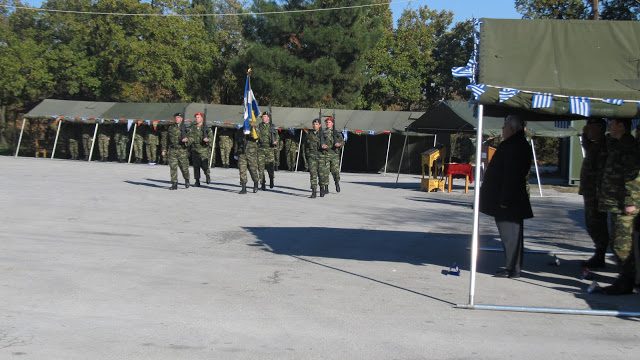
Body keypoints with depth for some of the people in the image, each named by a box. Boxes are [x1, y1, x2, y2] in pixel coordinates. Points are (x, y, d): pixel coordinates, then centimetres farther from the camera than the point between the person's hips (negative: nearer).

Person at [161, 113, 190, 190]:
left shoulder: (185, 128, 4)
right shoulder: (170, 128, 12)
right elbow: (167, 140, 16)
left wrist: (187, 139, -22)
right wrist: (164, 150, 11)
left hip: (182, 151, -2)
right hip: (172, 150, 2)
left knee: (184, 167, 3)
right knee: (173, 167, -5)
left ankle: (186, 180, 28)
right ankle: (174, 184, -2)